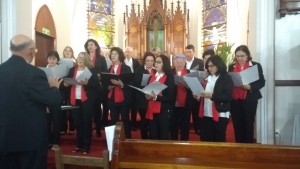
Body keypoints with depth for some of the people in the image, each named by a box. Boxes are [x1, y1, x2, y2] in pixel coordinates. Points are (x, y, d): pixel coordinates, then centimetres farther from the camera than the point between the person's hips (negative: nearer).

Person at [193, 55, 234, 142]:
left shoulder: (226, 78, -4)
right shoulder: (207, 78, 15)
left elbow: (228, 97, -13)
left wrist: (212, 96, -22)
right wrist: (198, 96, 1)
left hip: (219, 115, -6)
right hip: (205, 114, 6)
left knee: (218, 140, 4)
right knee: (205, 139, 10)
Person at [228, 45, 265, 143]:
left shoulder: (256, 65, 0)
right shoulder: (231, 67, 10)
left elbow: (261, 82, -1)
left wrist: (250, 87, -17)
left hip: (249, 100, -3)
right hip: (235, 100, 3)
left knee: (248, 125, 4)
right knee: (237, 125, 8)